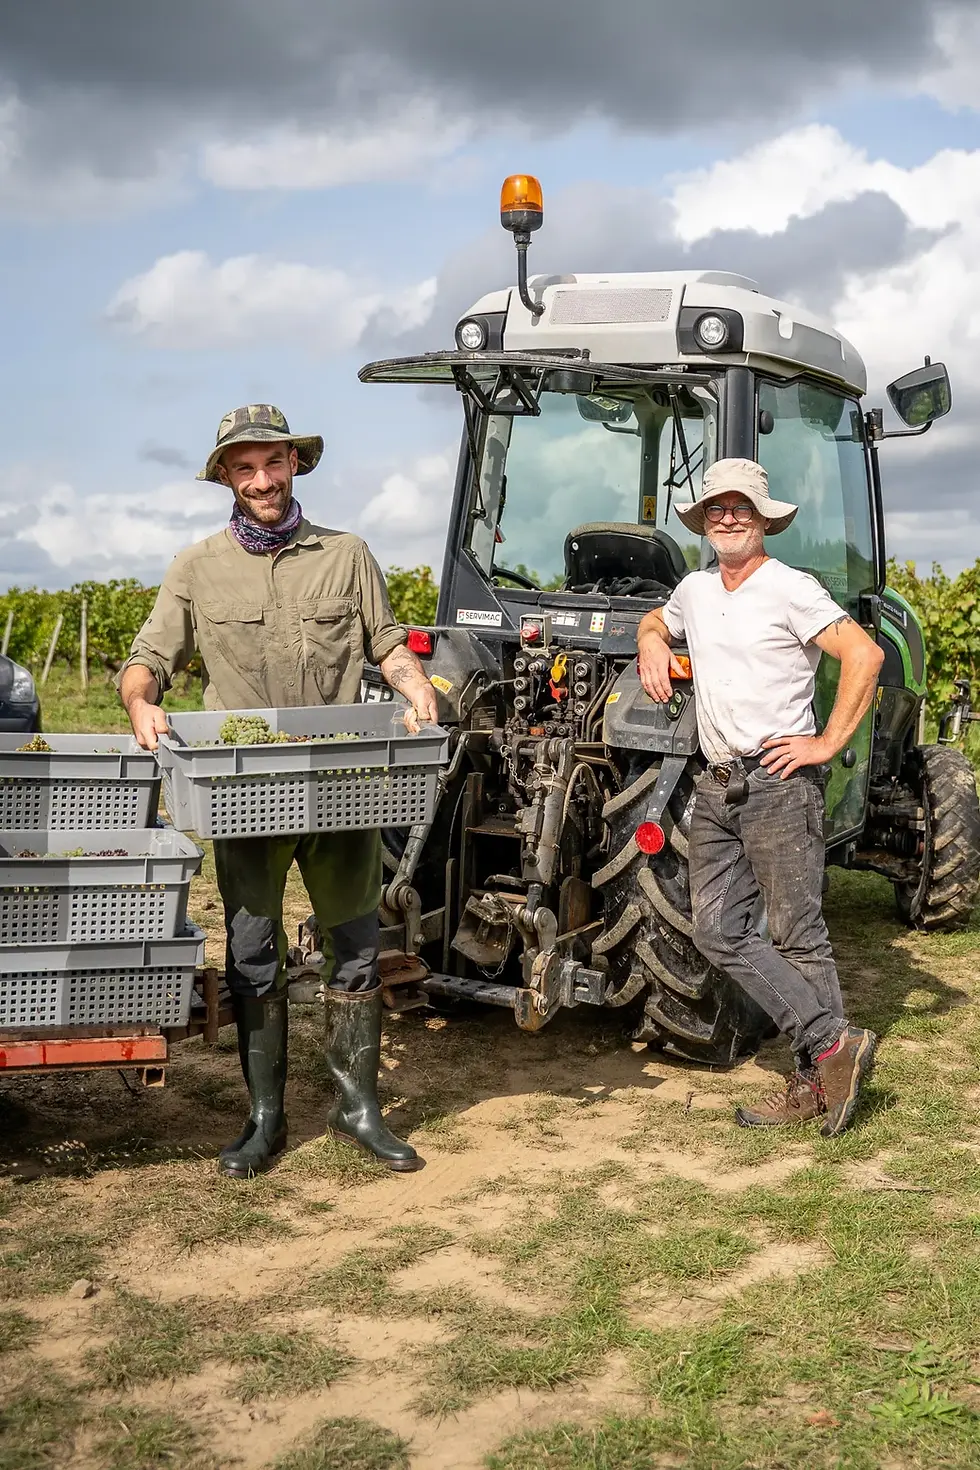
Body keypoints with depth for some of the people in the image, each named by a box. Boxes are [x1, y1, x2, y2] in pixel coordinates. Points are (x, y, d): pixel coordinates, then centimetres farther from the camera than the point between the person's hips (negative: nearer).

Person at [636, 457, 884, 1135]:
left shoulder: (789, 588, -6)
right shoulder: (694, 591, 16)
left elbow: (865, 654, -14)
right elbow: (655, 621, 38)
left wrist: (828, 742, -15)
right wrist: (652, 642, 14)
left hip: (778, 782, -7)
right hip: (717, 787, 8)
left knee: (798, 936, -4)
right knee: (721, 933, 1)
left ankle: (820, 1074, 7)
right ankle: (831, 1044, 6)